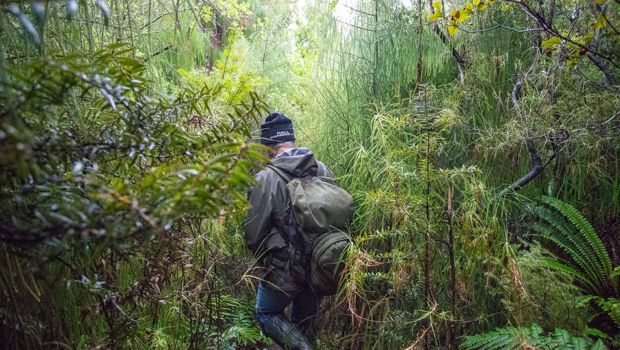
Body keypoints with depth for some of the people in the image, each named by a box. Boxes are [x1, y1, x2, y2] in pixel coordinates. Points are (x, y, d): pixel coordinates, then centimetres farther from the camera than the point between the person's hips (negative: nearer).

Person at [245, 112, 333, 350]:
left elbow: (253, 232, -14)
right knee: (306, 323, 22)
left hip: (284, 269, -5)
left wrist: (262, 260, 6)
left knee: (267, 315, 19)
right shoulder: (322, 170, -2)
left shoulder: (267, 178, -17)